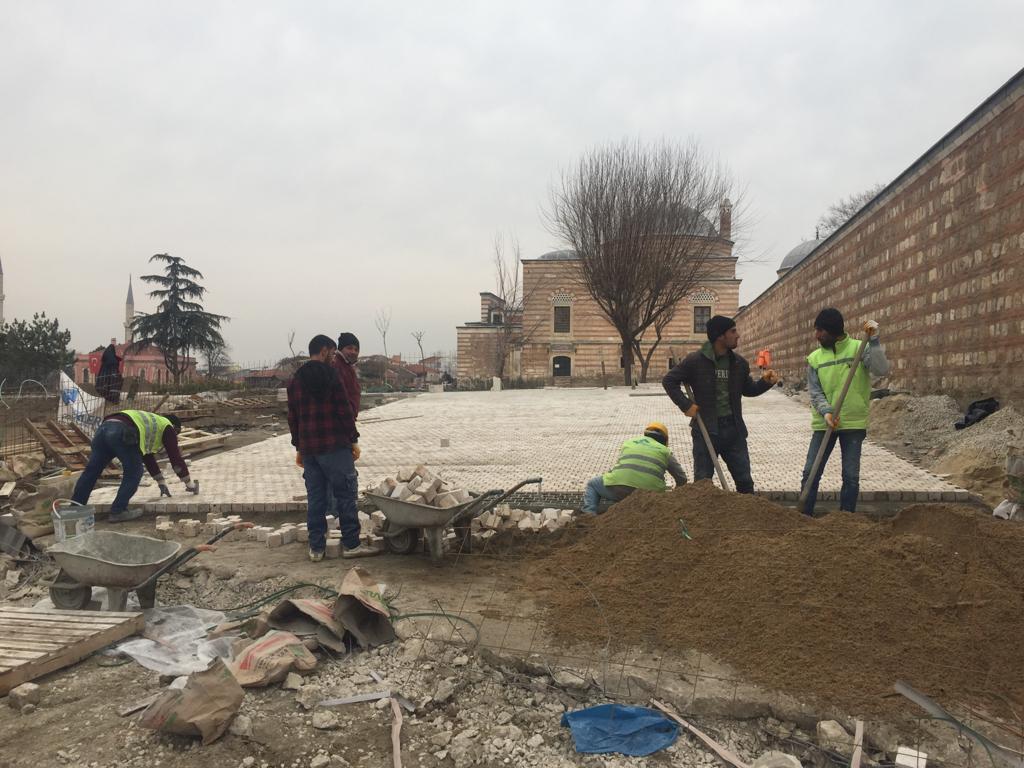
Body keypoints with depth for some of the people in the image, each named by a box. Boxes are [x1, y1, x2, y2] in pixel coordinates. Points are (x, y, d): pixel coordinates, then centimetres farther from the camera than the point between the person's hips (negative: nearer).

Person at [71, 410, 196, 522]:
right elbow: (176, 457, 18)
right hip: (121, 433, -8)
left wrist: (162, 483, 51)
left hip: (104, 427, 8)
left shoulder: (149, 422, 42)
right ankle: (117, 511, 7)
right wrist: (189, 484, 27)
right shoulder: (167, 427, 20)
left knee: (91, 470, 13)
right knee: (133, 474, 6)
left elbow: (148, 457, 47)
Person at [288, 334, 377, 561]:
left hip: (308, 448, 6)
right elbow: (344, 410, -11)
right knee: (346, 494, 1)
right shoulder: (331, 375, -8)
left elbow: (292, 417, 16)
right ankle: (351, 544, 3)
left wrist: (299, 448, 21)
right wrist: (353, 439, -3)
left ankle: (316, 548, 12)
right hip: (335, 447, -6)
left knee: (315, 498, 9)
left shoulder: (295, 380, 13)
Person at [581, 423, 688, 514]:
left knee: (592, 485, 25)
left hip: (620, 486, 1)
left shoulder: (629, 442, 28)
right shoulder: (665, 451, 21)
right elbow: (682, 479, 22)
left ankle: (589, 515, -1)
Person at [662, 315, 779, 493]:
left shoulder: (739, 363, 5)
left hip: (734, 428, 4)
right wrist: (686, 405, -12)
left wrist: (765, 382, -2)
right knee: (703, 481, 5)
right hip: (706, 429, -4)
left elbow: (748, 390, 18)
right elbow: (669, 380, -4)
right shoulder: (695, 360, -10)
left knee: (745, 481, 10)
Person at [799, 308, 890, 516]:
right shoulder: (814, 358, 4)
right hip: (824, 423, 2)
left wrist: (873, 340, -25)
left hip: (854, 423, -2)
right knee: (810, 473, 1)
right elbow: (815, 392, 0)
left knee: (851, 477, 3)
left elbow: (881, 370, -18)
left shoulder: (859, 348, -3)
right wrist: (826, 412, -18)